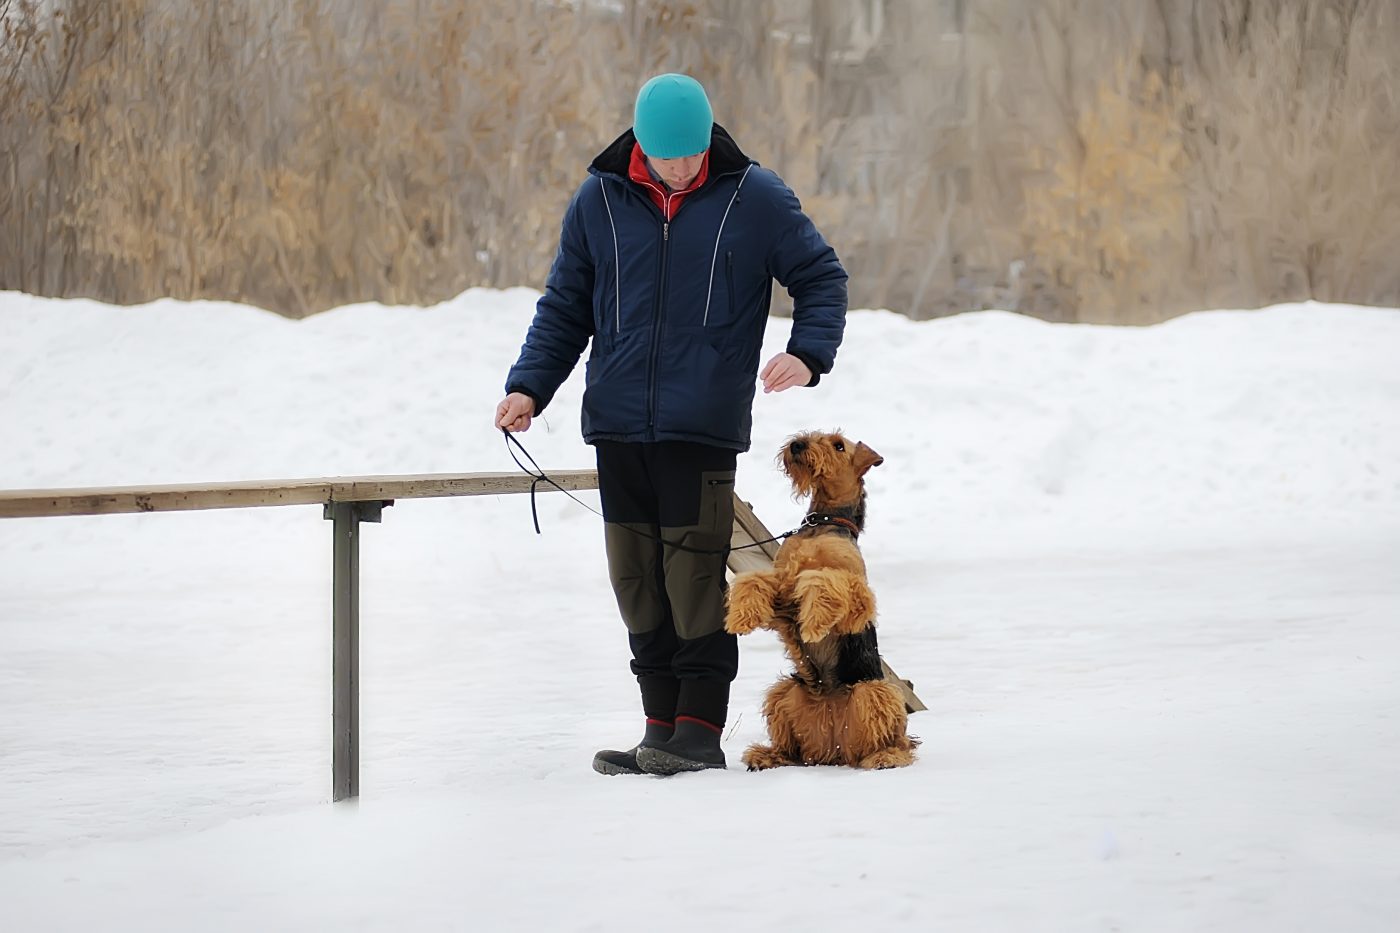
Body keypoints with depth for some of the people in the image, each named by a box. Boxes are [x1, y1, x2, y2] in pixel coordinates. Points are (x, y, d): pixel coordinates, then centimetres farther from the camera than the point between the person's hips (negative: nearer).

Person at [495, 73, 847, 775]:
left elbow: (821, 276, 8)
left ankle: (700, 730, 0)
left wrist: (807, 352, -10)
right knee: (636, 579, 5)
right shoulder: (598, 202, 7)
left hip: (703, 426, -4)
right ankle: (661, 726, 13)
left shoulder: (754, 197, 0)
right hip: (618, 425, 4)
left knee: (695, 576, -8)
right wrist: (529, 386, 3)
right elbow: (565, 306, 16)